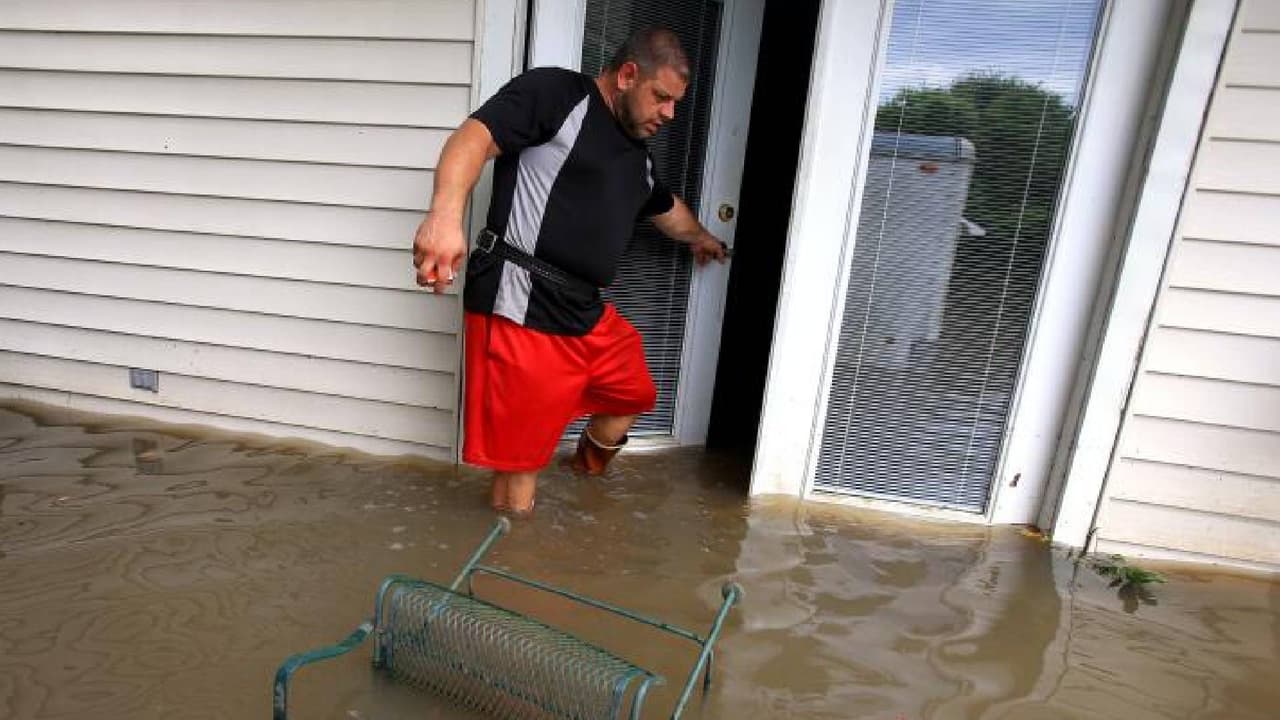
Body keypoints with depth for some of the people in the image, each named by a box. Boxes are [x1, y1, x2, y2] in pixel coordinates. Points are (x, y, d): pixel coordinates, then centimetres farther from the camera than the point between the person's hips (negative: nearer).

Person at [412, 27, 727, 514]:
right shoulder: (555, 92, -5)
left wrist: (699, 237, 60)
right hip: (520, 312, -9)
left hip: (587, 315, 9)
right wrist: (446, 214, -36)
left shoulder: (638, 157, 21)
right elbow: (474, 139, -18)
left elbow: (665, 205, 41)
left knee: (633, 394, 26)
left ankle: (588, 472, 53)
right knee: (520, 452, -1)